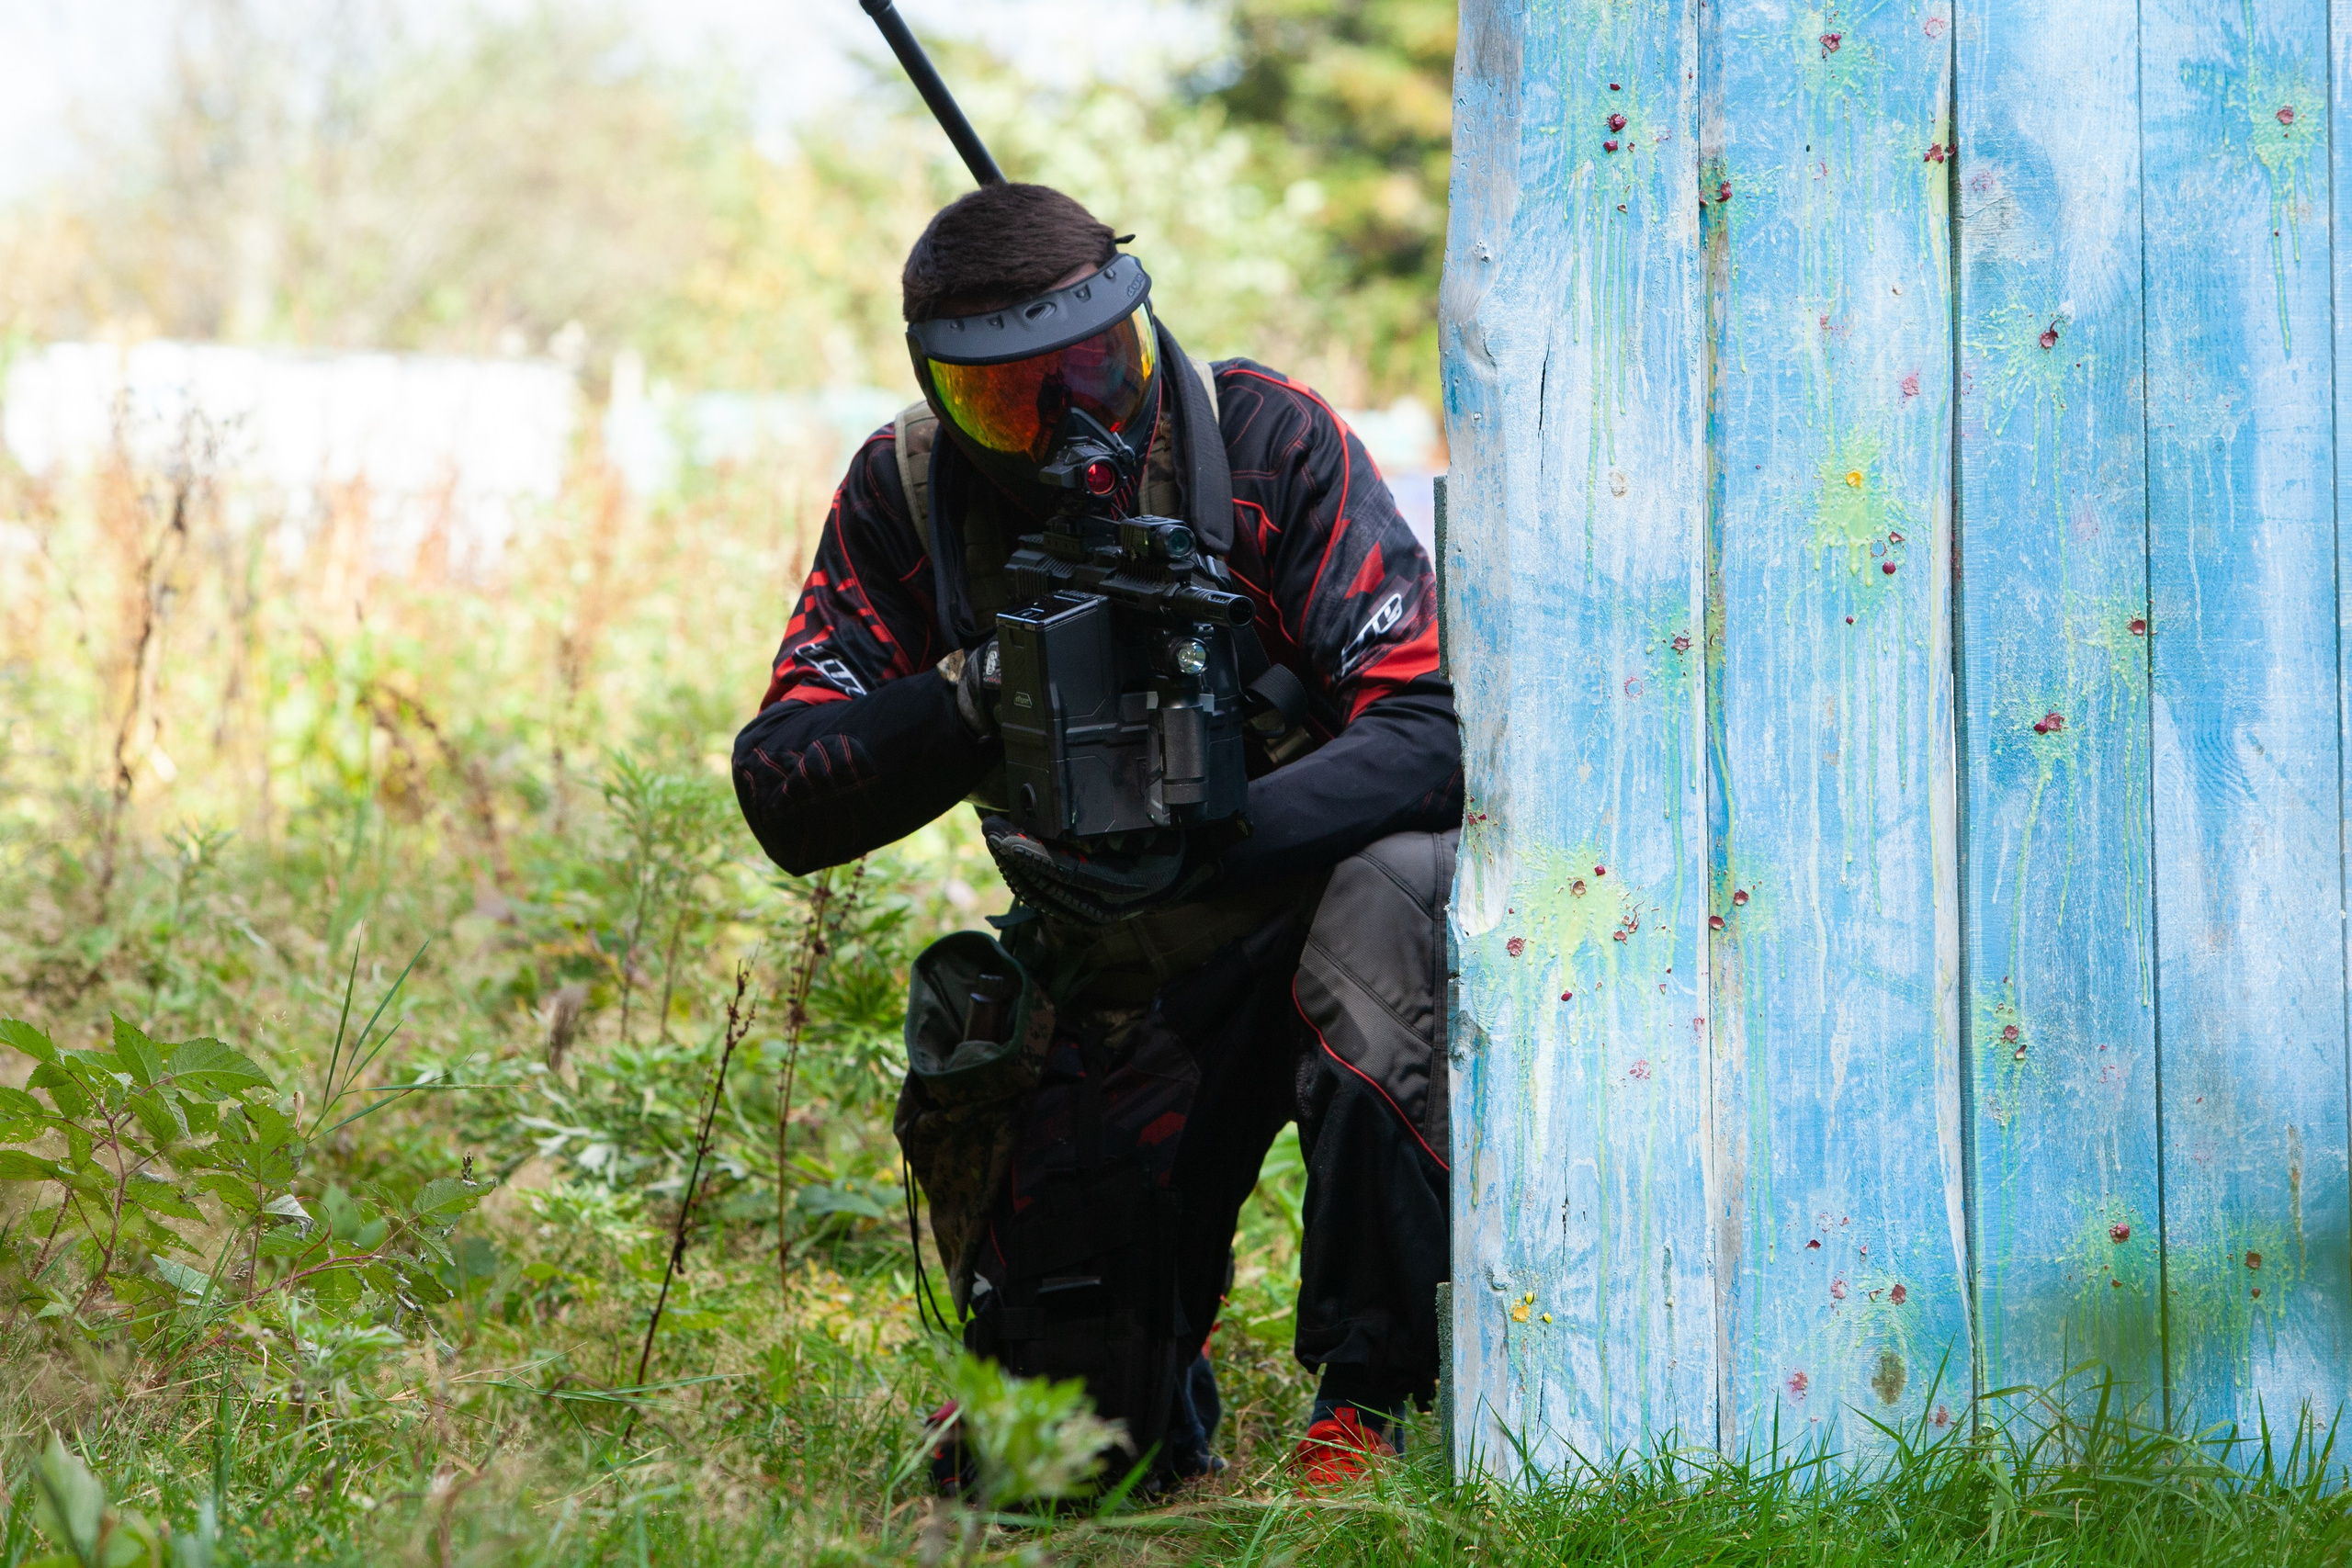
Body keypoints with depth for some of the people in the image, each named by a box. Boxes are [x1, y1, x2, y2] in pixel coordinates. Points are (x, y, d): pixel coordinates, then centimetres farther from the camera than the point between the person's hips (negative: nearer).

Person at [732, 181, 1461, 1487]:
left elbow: (1439, 732, -28)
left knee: (1393, 891, -40)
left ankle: (1367, 1399, -25)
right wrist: (965, 703, -33)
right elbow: (785, 802, -14)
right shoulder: (906, 497, -10)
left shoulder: (1266, 445, -20)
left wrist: (1196, 850, -42)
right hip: (1124, 984, 3)